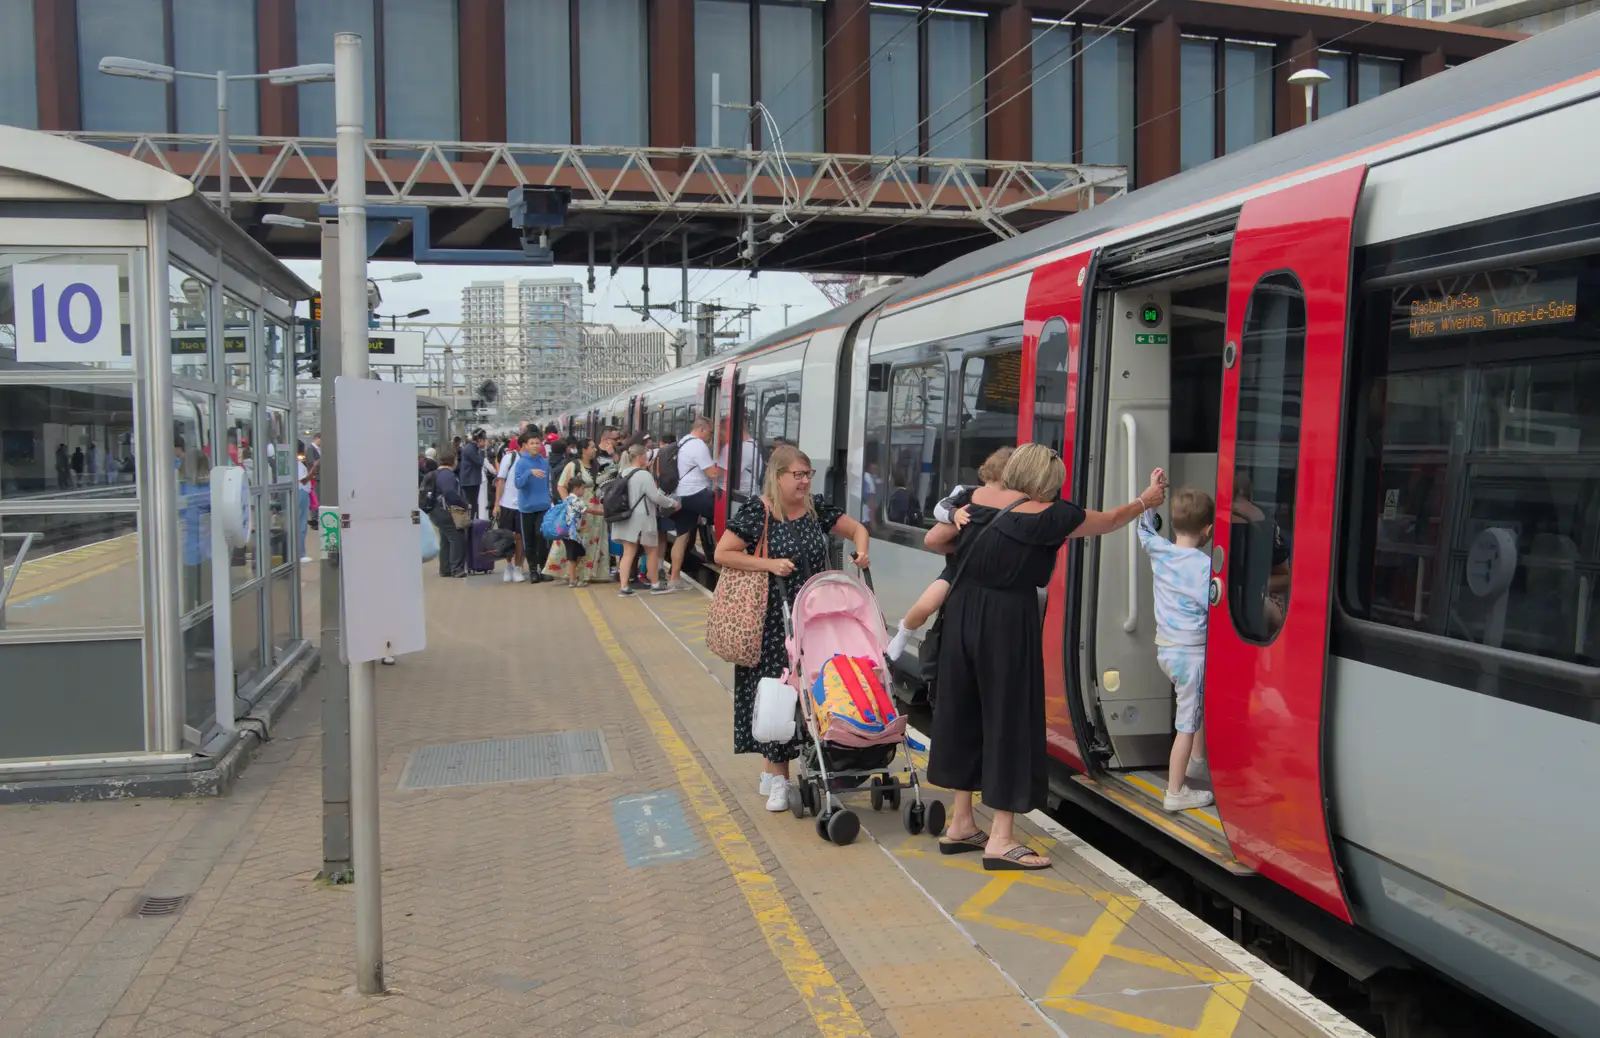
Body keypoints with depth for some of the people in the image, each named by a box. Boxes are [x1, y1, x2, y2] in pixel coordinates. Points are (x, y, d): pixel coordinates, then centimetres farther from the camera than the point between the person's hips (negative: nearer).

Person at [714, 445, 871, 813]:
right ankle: (776, 776, 7)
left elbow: (856, 528, 17)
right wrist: (769, 564, -18)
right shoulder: (756, 512, -8)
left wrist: (861, 550, -4)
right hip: (771, 622, -5)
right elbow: (722, 554, -10)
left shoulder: (817, 509, 6)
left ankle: (773, 769, 18)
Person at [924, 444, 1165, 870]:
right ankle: (1001, 840, 5)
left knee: (962, 713, 15)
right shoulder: (1049, 516, -6)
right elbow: (1110, 520, 10)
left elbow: (932, 540, 10)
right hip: (1008, 622, -6)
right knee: (1011, 720, 3)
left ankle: (960, 824, 25)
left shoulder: (978, 498, 6)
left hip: (963, 613, 6)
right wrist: (1147, 499, 27)